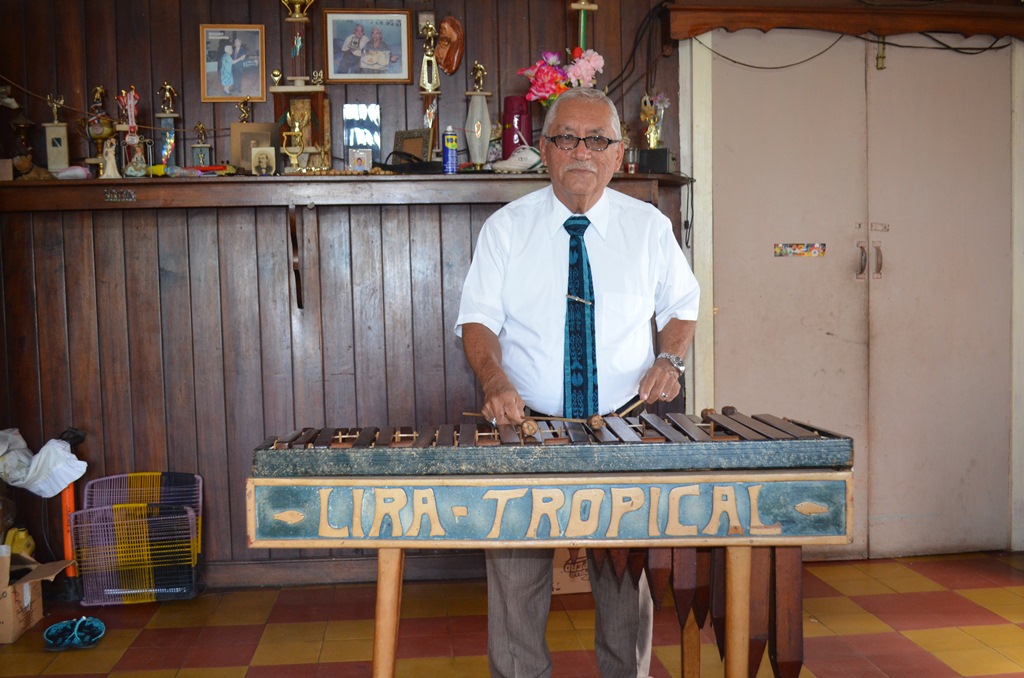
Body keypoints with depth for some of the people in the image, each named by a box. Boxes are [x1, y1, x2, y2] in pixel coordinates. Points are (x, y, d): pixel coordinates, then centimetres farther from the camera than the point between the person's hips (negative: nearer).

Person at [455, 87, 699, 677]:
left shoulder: (648, 226, 4)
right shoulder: (506, 228, 1)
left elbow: (683, 305, 15)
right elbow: (478, 320, 0)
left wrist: (671, 359, -5)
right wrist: (496, 381, -20)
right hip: (526, 428, 0)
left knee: (627, 582, 8)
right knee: (516, 582, 2)